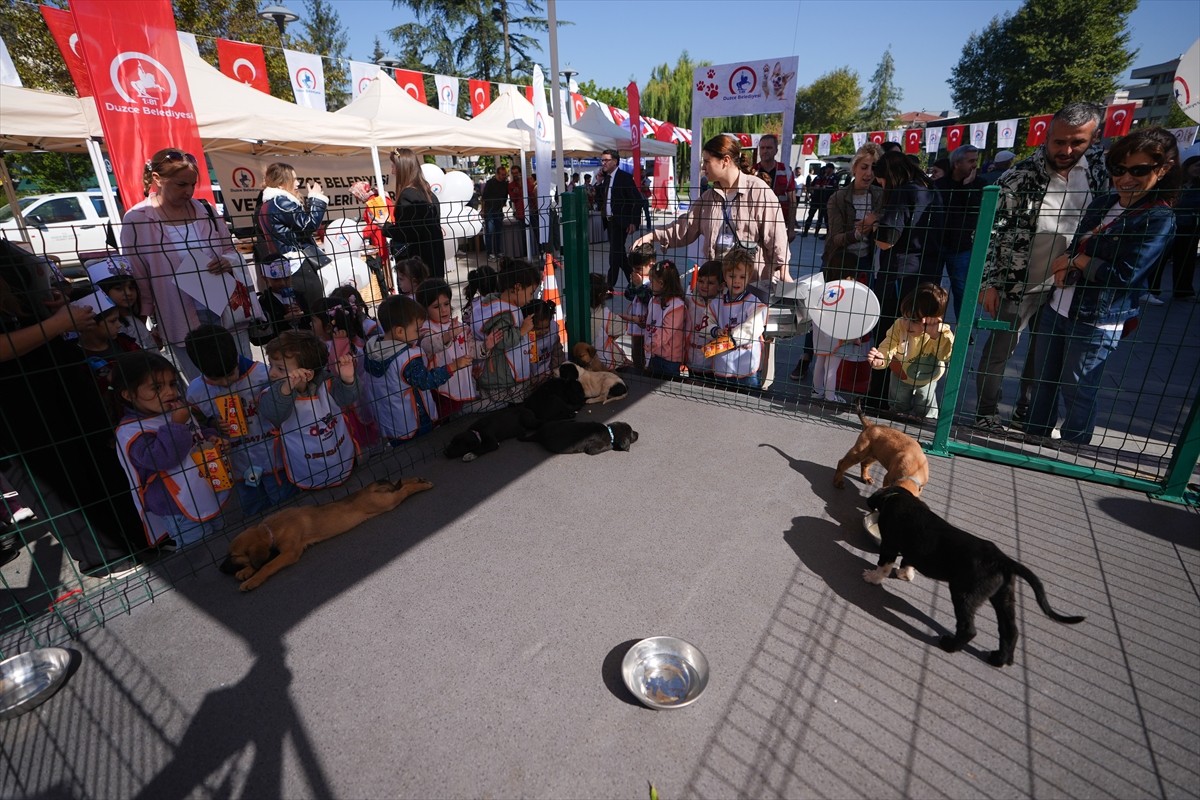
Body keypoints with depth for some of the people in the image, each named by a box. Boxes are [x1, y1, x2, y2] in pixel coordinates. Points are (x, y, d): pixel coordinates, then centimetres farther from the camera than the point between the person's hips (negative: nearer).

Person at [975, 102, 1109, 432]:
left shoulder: (1098, 167, 0)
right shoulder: (1019, 178, -16)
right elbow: (992, 231, -15)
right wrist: (988, 284, -18)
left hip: (1065, 285, 6)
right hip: (1017, 284, -5)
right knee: (999, 351, 2)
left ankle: (1024, 416, 29)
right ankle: (986, 416, 18)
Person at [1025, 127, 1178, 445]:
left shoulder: (1159, 219, -10)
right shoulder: (1102, 203, 10)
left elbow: (1125, 275, -17)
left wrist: (1077, 260, -8)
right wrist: (1066, 268, -9)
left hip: (1097, 322, -7)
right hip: (1056, 309, 7)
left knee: (1077, 394, 4)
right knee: (1043, 382, 15)